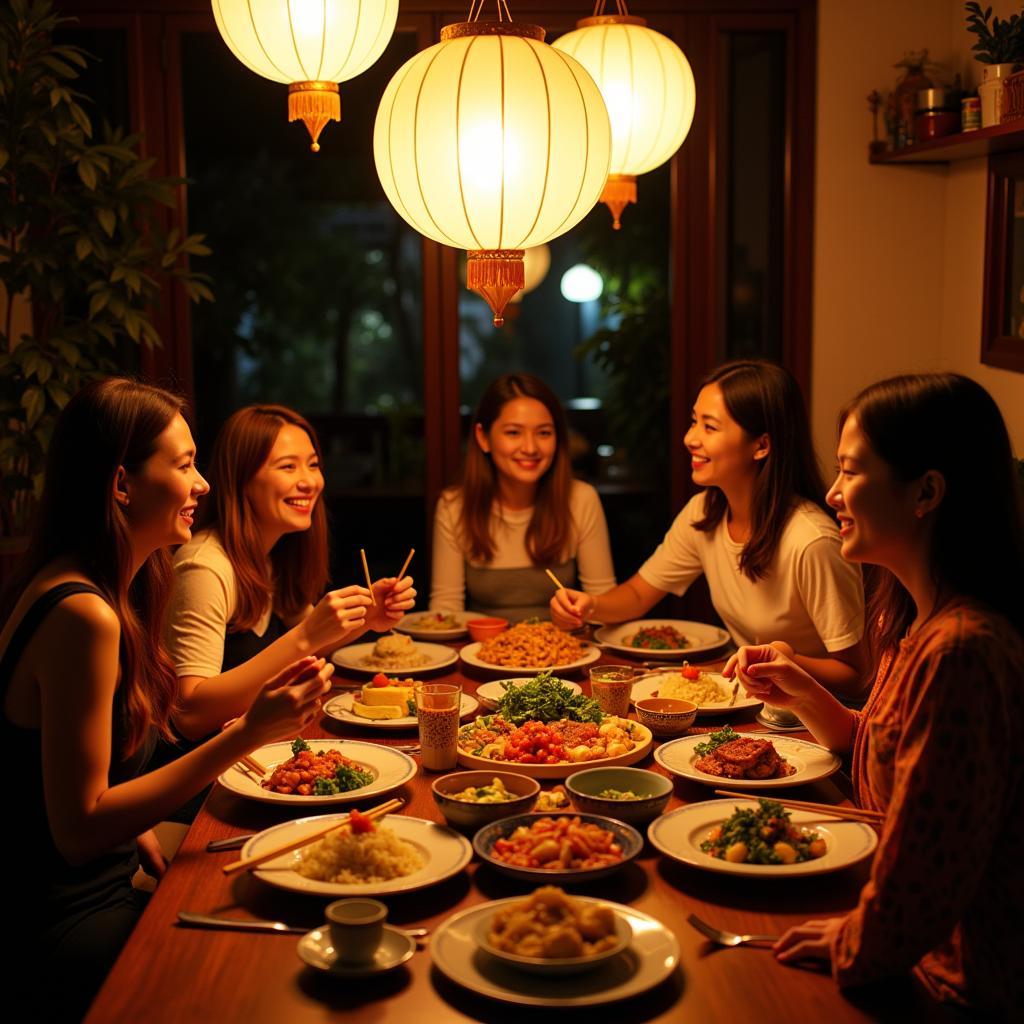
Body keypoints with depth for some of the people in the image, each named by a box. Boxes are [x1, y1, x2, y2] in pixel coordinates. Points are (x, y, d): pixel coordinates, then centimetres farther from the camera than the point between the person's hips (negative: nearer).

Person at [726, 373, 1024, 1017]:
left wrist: (850, 943, -9)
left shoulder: (960, 651, -29)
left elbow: (916, 886, -28)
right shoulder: (917, 622, 4)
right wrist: (803, 695, 5)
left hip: (963, 985, -8)